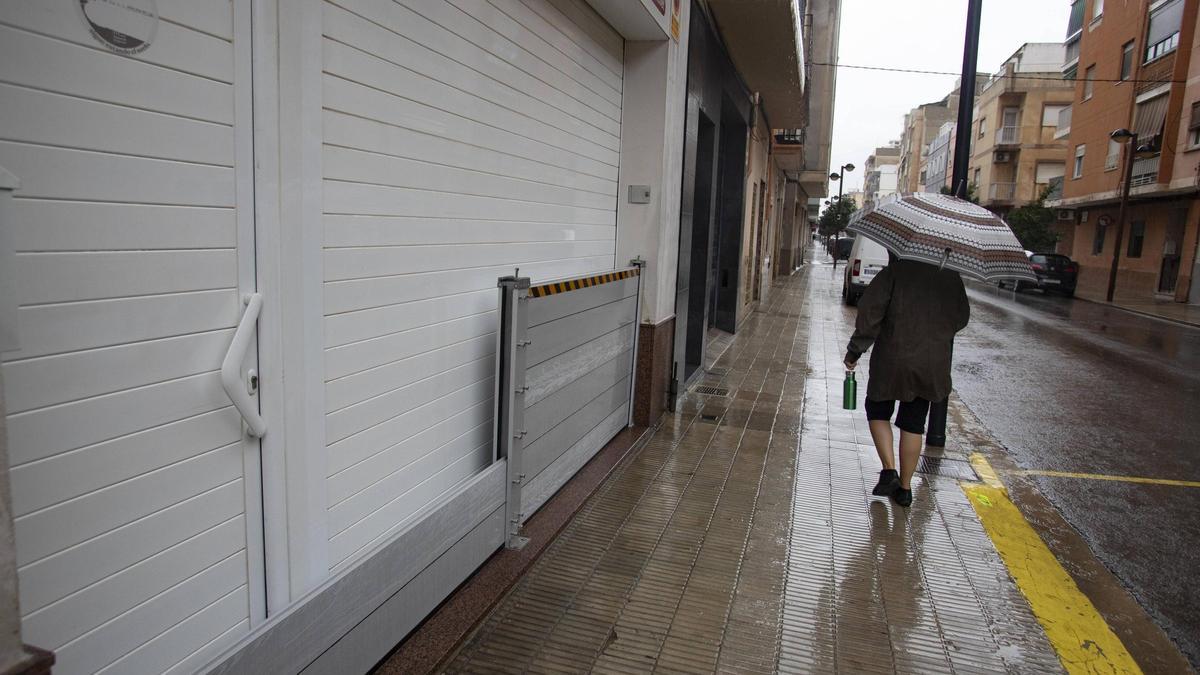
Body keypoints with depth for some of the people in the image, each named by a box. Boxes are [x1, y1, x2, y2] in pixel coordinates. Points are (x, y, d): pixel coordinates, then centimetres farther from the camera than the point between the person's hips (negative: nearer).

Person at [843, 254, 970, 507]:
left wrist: (854, 351, -5)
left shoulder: (894, 273, -9)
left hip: (892, 361, -3)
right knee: (913, 424, 13)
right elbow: (961, 317, 14)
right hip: (933, 365, 4)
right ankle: (905, 488, 19)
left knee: (878, 412, 17)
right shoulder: (951, 277, 3)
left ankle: (889, 470, 2)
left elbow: (869, 313, -14)